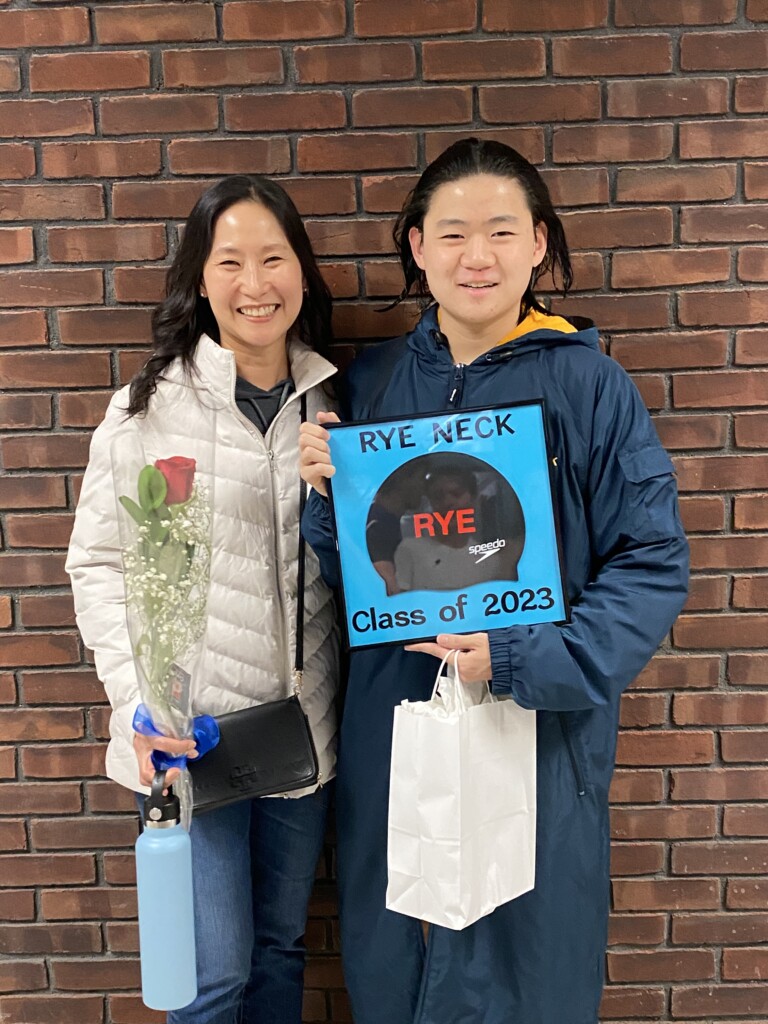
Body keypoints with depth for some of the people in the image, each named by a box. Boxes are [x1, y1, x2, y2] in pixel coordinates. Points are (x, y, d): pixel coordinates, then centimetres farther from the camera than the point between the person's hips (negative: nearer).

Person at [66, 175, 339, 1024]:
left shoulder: (329, 401, 4)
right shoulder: (151, 405, -7)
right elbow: (99, 563, -6)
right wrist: (139, 702, -15)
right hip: (190, 731, -3)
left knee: (280, 948, 21)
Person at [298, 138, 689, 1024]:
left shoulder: (589, 384, -8)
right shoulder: (371, 383, 2)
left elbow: (653, 567, -9)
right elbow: (345, 574, 8)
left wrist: (525, 660, -20)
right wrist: (326, 495, -12)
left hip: (540, 728, -2)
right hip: (391, 725, 3)